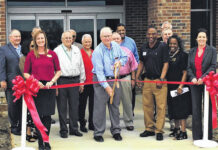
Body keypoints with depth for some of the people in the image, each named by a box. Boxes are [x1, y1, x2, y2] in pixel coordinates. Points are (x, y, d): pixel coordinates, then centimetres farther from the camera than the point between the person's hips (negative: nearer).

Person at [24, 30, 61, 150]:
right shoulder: (31, 55, 4)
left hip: (49, 87, 1)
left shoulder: (52, 54, 6)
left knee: (47, 115, 2)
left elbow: (58, 71, 9)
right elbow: (26, 73, 5)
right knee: (38, 115, 1)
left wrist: (52, 81, -6)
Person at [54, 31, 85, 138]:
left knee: (74, 106, 7)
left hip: (75, 80, 4)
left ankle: (74, 129, 16)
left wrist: (82, 81, 14)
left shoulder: (76, 50, 13)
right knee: (62, 107, 2)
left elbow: (81, 66, 17)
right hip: (62, 80, -4)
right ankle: (63, 130, 10)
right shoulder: (57, 51, -1)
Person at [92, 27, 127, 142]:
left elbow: (124, 57, 19)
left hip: (114, 79, 6)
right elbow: (99, 71, -19)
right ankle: (98, 133, 5)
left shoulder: (116, 46, 4)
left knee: (115, 106, 11)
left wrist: (120, 62, -5)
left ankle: (116, 131, 22)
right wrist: (106, 86, -23)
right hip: (101, 81, -5)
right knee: (100, 107, -4)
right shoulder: (98, 51, -15)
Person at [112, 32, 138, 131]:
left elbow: (133, 66, 12)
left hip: (125, 78, 1)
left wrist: (133, 79, 8)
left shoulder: (127, 51, 9)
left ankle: (129, 122, 15)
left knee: (127, 102, 5)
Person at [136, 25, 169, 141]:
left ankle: (159, 131, 2)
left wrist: (161, 79, -15)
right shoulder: (144, 47, 11)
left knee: (161, 106, -5)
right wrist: (137, 77, 14)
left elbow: (166, 63, -8)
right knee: (147, 105, 8)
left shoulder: (162, 46, -5)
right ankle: (149, 128, 20)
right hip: (147, 80, 5)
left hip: (159, 81, -5)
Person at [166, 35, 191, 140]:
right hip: (170, 87, 6)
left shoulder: (183, 55, -7)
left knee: (181, 108, -8)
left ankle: (183, 132, -6)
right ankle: (176, 129, 23)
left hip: (179, 87, -6)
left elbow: (185, 72, -10)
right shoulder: (167, 55, 11)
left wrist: (181, 86, -17)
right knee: (173, 108, 11)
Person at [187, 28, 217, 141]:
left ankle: (208, 135, 11)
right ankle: (197, 136, 9)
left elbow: (213, 66, -7)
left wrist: (203, 77, -17)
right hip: (195, 84, 3)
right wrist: (192, 78, -10)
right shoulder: (192, 51, 12)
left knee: (208, 109, 3)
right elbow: (189, 67, 8)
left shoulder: (212, 50, 1)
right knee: (196, 110, 2)